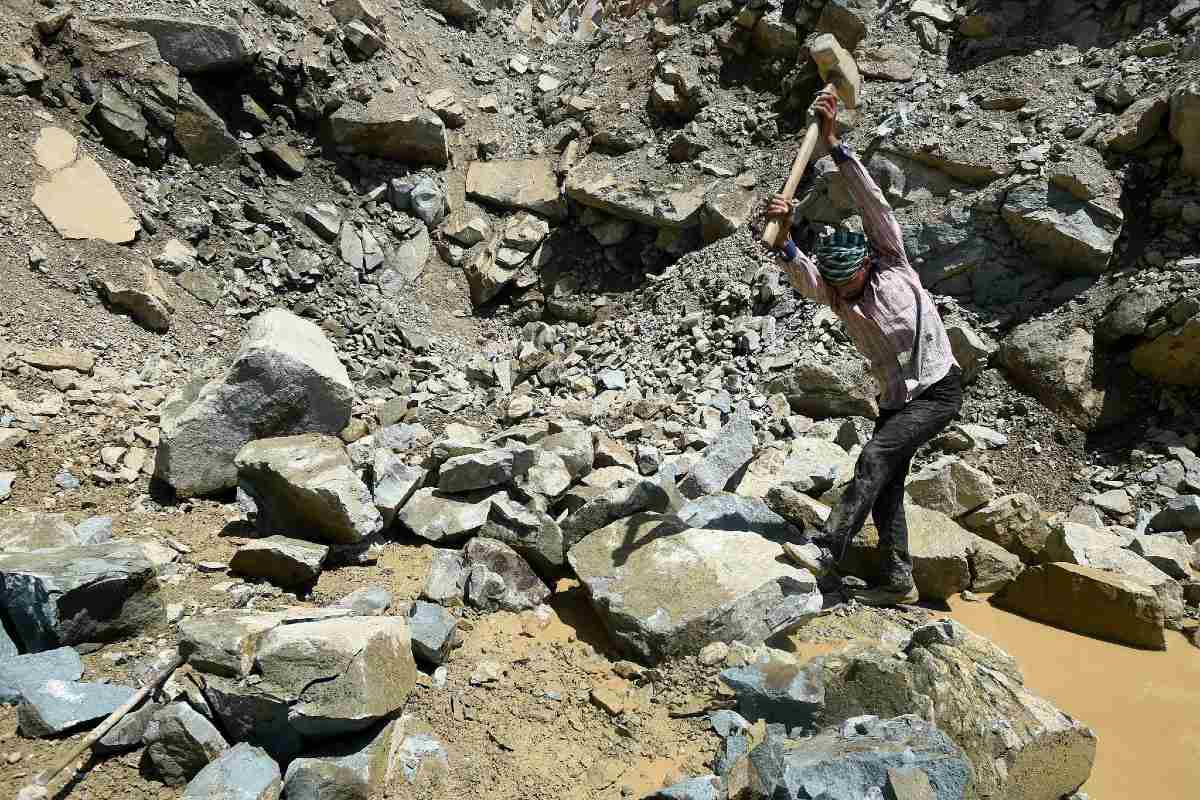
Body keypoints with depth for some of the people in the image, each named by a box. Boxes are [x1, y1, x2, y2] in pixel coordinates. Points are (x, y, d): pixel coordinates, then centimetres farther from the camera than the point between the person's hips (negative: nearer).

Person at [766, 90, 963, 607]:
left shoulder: (893, 267, -9)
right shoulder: (833, 293, -2)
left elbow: (871, 203, -20)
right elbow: (800, 274, -24)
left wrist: (834, 144, -26)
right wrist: (784, 240, -45)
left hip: (939, 391, -6)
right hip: (896, 399, 6)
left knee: (875, 456, -25)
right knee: (886, 487, 5)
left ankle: (828, 548, -27)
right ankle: (898, 581, 17)